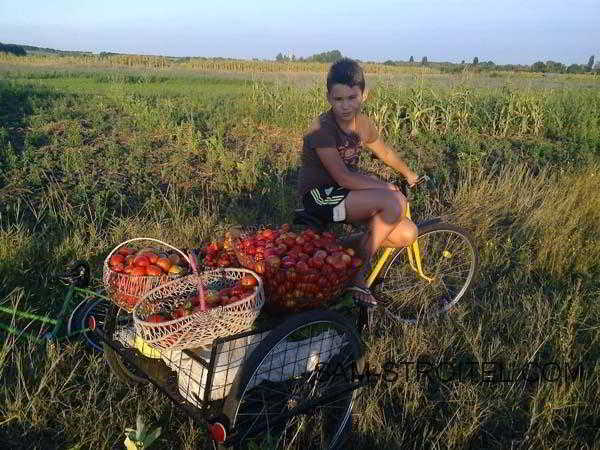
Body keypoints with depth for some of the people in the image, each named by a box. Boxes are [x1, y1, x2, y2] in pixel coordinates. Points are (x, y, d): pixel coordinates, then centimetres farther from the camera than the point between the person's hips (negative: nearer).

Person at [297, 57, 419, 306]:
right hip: (321, 196, -7)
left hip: (346, 193, 7)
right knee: (395, 202, -26)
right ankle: (358, 272, -12)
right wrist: (385, 187, -18)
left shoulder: (363, 124, 3)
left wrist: (409, 174, 34)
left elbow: (385, 152, 22)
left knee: (407, 234, -9)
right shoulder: (322, 129, -20)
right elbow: (343, 177, -24)